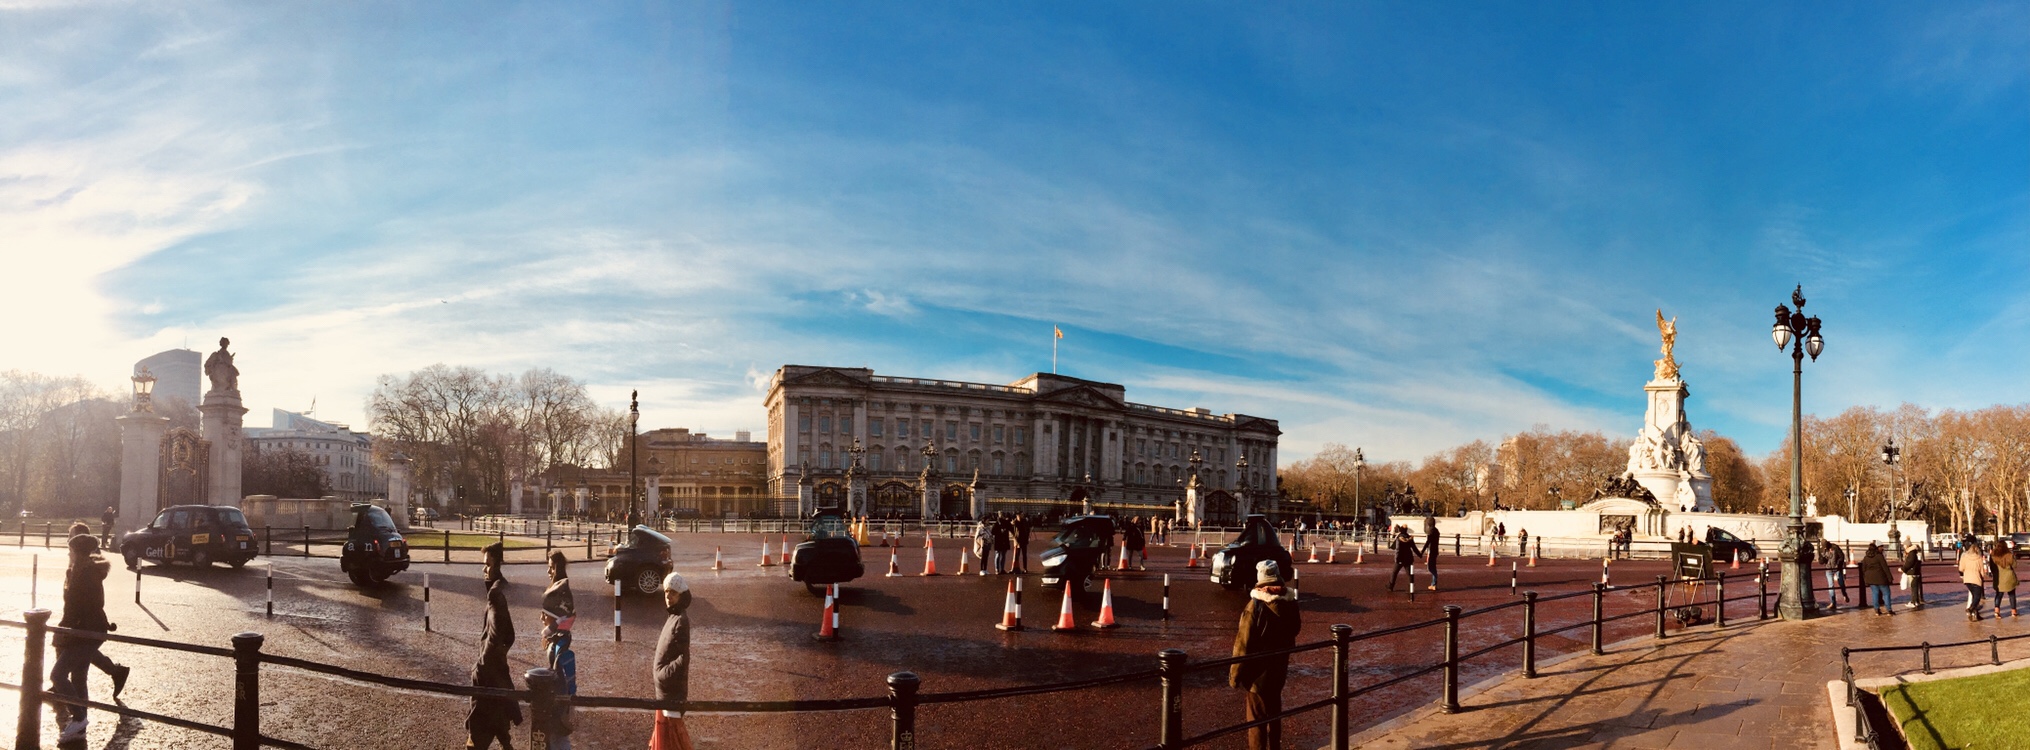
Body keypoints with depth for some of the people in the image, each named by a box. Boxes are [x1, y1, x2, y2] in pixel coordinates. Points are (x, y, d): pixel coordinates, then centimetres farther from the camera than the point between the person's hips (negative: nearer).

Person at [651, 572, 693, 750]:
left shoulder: (681, 621, -19)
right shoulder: (672, 617, 10)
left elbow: (683, 658, -24)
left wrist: (664, 673, -18)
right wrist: (656, 668, 8)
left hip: (672, 689, -10)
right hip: (665, 688, 10)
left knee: (671, 727, -5)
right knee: (663, 726, 19)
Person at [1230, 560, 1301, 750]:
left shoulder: (1255, 606, -23)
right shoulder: (1290, 602, -4)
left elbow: (1244, 644, -19)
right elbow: (1295, 629, 14)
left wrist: (1235, 673, -10)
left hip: (1259, 670, -6)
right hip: (1280, 666, 7)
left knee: (1257, 715, 3)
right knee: (1274, 709, 22)